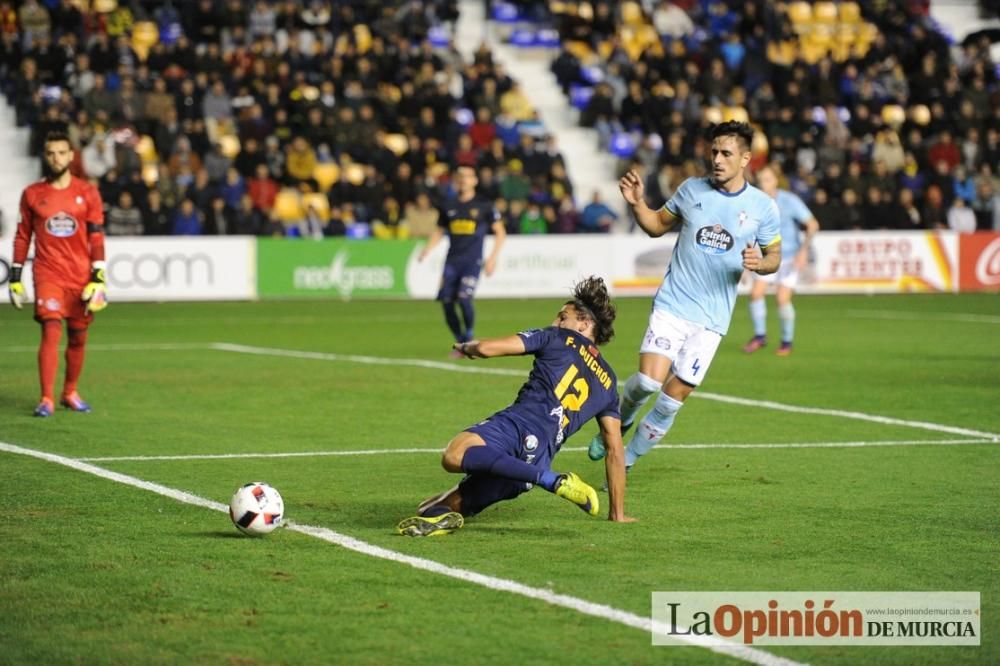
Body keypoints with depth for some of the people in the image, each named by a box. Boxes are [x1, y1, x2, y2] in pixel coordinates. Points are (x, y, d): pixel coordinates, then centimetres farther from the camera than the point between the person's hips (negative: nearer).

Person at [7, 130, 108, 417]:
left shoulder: (88, 193, 4)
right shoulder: (32, 194, 5)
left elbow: (96, 237, 2)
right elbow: (22, 236, 10)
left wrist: (98, 278, -5)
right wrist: (15, 278, 6)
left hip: (81, 276, 1)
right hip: (48, 274, -1)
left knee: (78, 337, 7)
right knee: (51, 330, -15)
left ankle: (70, 393, 24)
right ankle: (46, 399, -15)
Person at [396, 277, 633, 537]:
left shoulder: (559, 338, 15)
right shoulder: (608, 381, 29)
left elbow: (486, 348, 6)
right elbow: (615, 449, 28)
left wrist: (465, 347, 30)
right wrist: (618, 513, 33)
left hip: (520, 423, -6)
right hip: (541, 456, 6)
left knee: (455, 455, -39)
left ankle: (555, 481, -37)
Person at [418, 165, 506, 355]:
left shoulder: (483, 206, 2)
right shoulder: (449, 207, 12)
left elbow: (500, 232, 5)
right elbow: (439, 231, 20)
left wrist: (493, 257, -5)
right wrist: (427, 250, 3)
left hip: (472, 261, -4)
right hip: (452, 261, 4)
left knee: (464, 299, -20)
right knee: (447, 303, -3)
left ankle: (469, 339, -1)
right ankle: (461, 342, 13)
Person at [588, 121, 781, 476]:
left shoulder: (762, 207, 0)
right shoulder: (692, 189, 3)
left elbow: (774, 256, 9)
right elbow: (657, 225, 16)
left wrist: (759, 263, -14)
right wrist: (637, 204, -3)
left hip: (712, 319, 0)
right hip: (671, 304, 0)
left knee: (673, 399, -3)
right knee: (649, 381, -19)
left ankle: (625, 462, 15)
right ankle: (619, 422, 15)